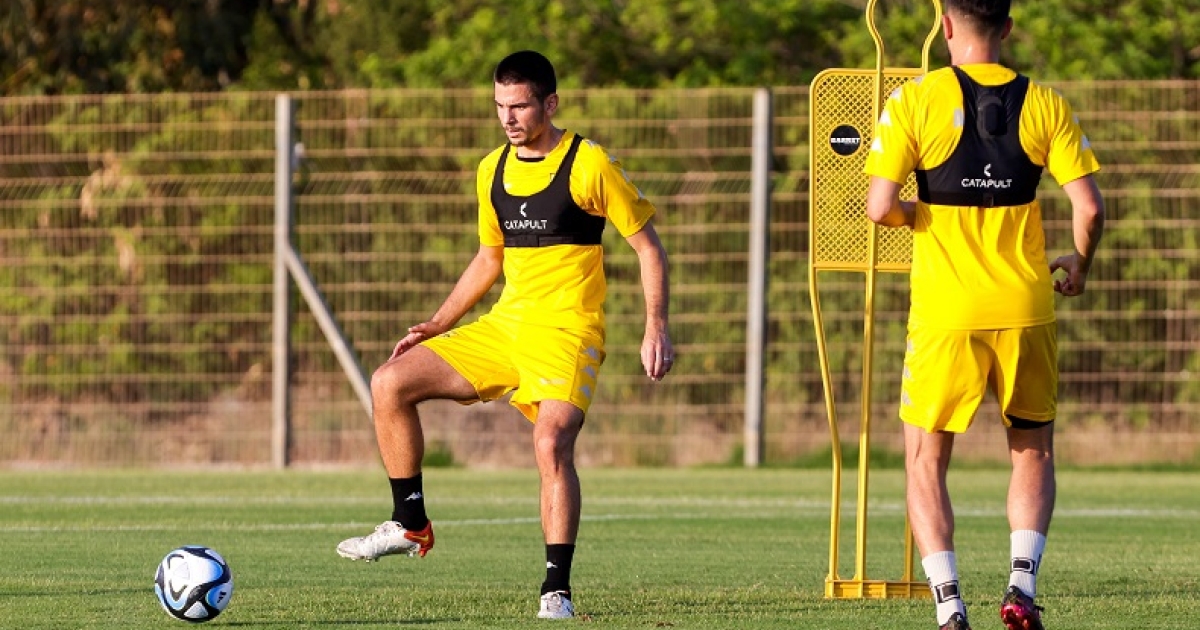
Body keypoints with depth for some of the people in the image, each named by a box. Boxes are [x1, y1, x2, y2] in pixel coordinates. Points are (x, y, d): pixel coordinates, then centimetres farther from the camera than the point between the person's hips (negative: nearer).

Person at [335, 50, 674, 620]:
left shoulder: (590, 164, -8)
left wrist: (656, 329, -11)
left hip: (566, 332, -6)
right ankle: (410, 525, 6)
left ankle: (557, 590, -20)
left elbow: (648, 247, -2)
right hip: (503, 327, 6)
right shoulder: (492, 171, 11)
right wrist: (437, 325, 15)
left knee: (551, 443, -28)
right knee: (390, 384, -5)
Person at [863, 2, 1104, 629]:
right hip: (1026, 308, 2)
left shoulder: (916, 100, -6)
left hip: (945, 313, -2)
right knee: (1033, 452, 18)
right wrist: (1079, 264, 17)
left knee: (925, 463, 10)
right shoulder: (1044, 104, 0)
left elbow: (880, 207, -11)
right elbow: (1088, 207, -3)